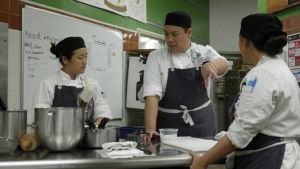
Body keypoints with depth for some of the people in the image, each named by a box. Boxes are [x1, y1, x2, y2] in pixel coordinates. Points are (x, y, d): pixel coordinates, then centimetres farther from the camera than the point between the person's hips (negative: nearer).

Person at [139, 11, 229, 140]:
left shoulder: (204, 52, 0)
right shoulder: (156, 57, -4)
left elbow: (223, 64, -21)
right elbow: (152, 94, -14)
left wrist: (211, 65, -45)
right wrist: (150, 130, -26)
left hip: (201, 125, 1)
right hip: (168, 126, -1)